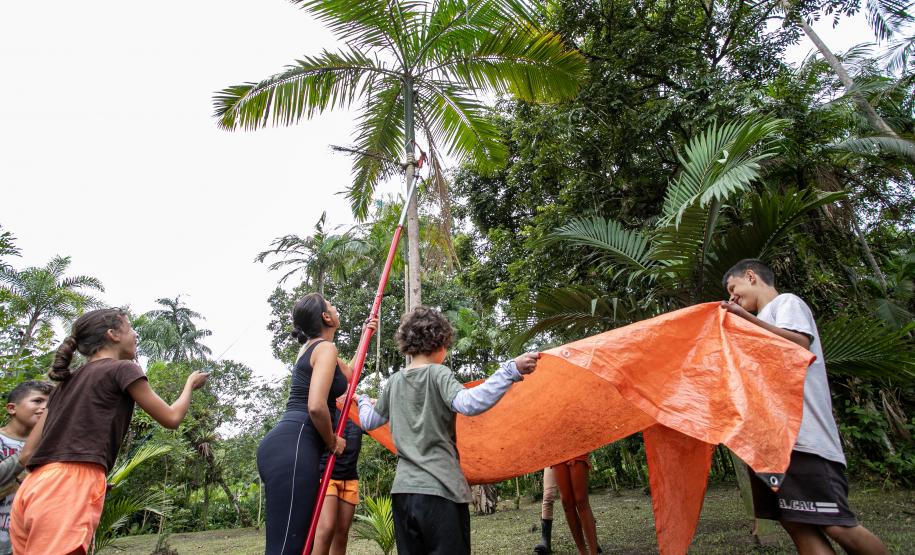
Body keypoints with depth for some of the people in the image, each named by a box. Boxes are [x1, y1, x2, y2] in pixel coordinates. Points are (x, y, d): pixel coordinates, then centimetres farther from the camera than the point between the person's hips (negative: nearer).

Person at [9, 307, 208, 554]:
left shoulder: (67, 380, 23)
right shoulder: (123, 368, 2)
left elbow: (30, 445, 20)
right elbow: (171, 418, 6)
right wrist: (190, 384, 23)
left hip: (33, 488, 9)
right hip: (70, 488, -8)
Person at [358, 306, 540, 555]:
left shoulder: (394, 382, 9)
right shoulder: (438, 374, -8)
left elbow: (369, 421, 21)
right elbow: (468, 402, -27)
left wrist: (363, 401, 43)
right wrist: (511, 370, -30)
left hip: (402, 490, 6)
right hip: (439, 490, -6)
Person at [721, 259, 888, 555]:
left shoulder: (786, 302, 5)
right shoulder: (763, 319, 30)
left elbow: (799, 344, -15)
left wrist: (747, 318, -19)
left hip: (800, 435, -9)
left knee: (837, 526, -10)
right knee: (796, 525, 1)